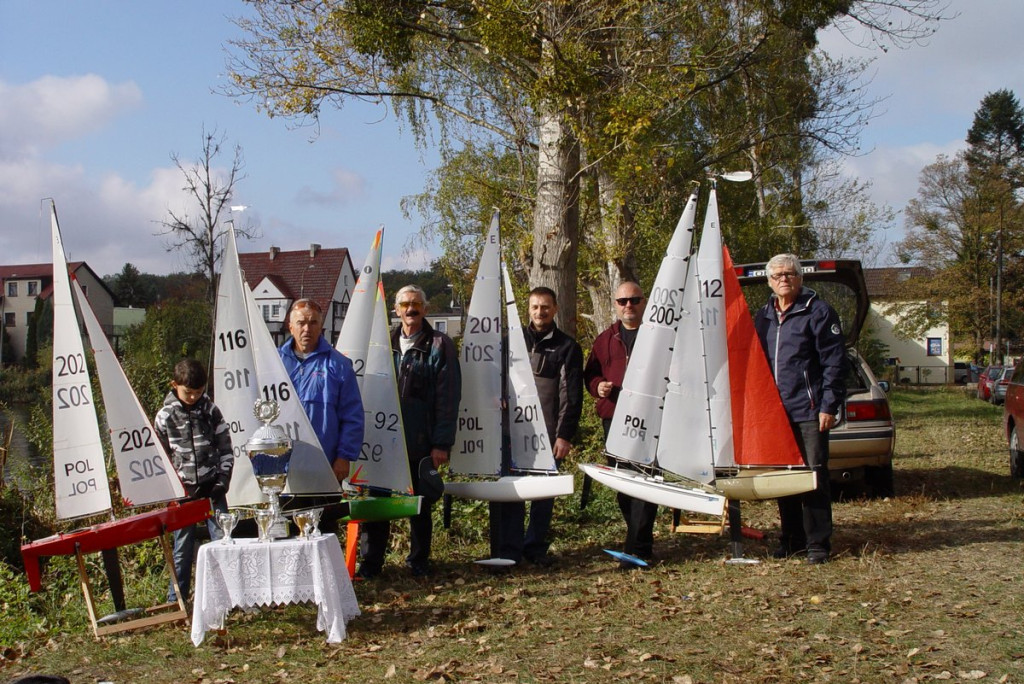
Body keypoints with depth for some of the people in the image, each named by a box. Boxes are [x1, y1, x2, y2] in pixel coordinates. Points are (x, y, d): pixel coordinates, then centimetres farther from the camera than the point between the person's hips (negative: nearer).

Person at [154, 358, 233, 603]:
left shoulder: (211, 411, 1)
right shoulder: (165, 416, -3)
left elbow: (226, 449, 5)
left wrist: (222, 481, -4)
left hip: (211, 488, 1)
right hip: (183, 491, -1)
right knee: (183, 547, 5)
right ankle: (175, 600, 15)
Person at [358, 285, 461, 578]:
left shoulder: (439, 345, -2)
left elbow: (448, 398, -6)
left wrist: (442, 443, -12)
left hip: (421, 443, -3)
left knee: (420, 504, 9)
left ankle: (418, 560, 23)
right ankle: (371, 561, 15)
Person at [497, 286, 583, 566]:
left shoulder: (567, 347, 4)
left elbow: (571, 396, -1)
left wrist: (565, 434, -8)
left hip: (548, 434, -1)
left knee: (544, 492, 5)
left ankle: (536, 547, 17)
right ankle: (509, 550, 7)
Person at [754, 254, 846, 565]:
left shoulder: (818, 312, -3)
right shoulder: (763, 316, 14)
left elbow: (834, 362, -6)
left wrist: (828, 406, -12)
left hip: (808, 411, -6)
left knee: (814, 476, -4)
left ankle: (818, 543, 3)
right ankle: (792, 538, 20)